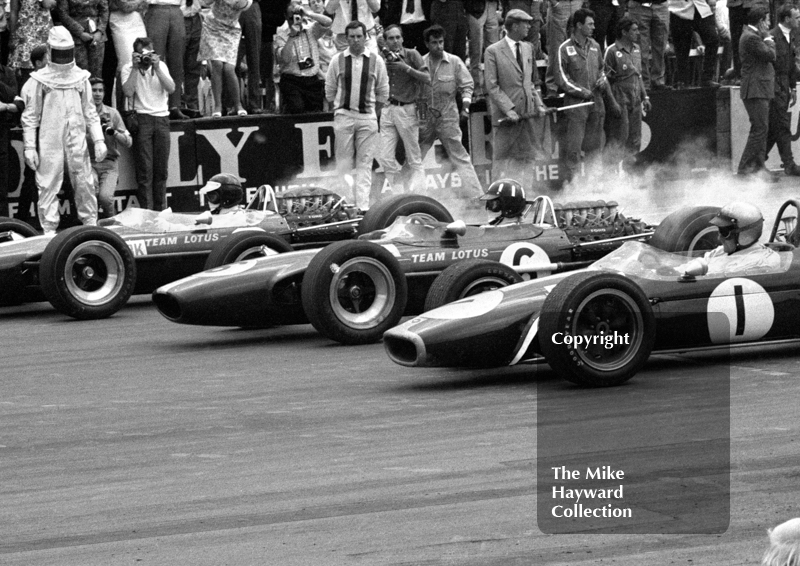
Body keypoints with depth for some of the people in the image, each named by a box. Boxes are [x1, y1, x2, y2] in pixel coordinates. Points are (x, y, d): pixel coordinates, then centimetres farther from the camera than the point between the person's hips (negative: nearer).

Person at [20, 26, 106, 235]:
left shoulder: (81, 78, 10)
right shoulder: (39, 80, 0)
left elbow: (90, 113, 14)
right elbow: (30, 116, 1)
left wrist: (99, 140, 6)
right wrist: (29, 146, -4)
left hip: (77, 141, 3)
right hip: (49, 141, -3)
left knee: (84, 182, 2)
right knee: (48, 184, -2)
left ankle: (91, 222, 13)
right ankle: (49, 229, 2)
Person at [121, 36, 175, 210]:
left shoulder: (160, 66, 9)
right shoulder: (128, 68, 1)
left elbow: (171, 89, -4)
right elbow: (128, 92, -15)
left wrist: (157, 69, -12)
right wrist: (135, 68, -16)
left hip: (162, 118, 3)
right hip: (142, 119, -3)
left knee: (161, 169, 4)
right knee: (145, 169, -7)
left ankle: (160, 210, 12)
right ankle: (145, 210, -6)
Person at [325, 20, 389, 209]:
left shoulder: (376, 61, 4)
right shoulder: (337, 60, 4)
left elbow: (383, 93, 12)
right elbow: (329, 90, 12)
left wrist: (373, 112, 8)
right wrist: (337, 110, 7)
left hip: (368, 117, 0)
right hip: (343, 116, 0)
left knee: (365, 163, -4)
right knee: (344, 162, -2)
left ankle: (363, 206, -7)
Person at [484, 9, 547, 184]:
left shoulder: (528, 48, 14)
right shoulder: (493, 51, -5)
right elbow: (492, 86, -9)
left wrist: (538, 104, 7)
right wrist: (509, 109, -17)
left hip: (528, 114, 6)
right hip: (505, 116, -6)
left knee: (526, 160, 6)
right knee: (501, 162, -3)